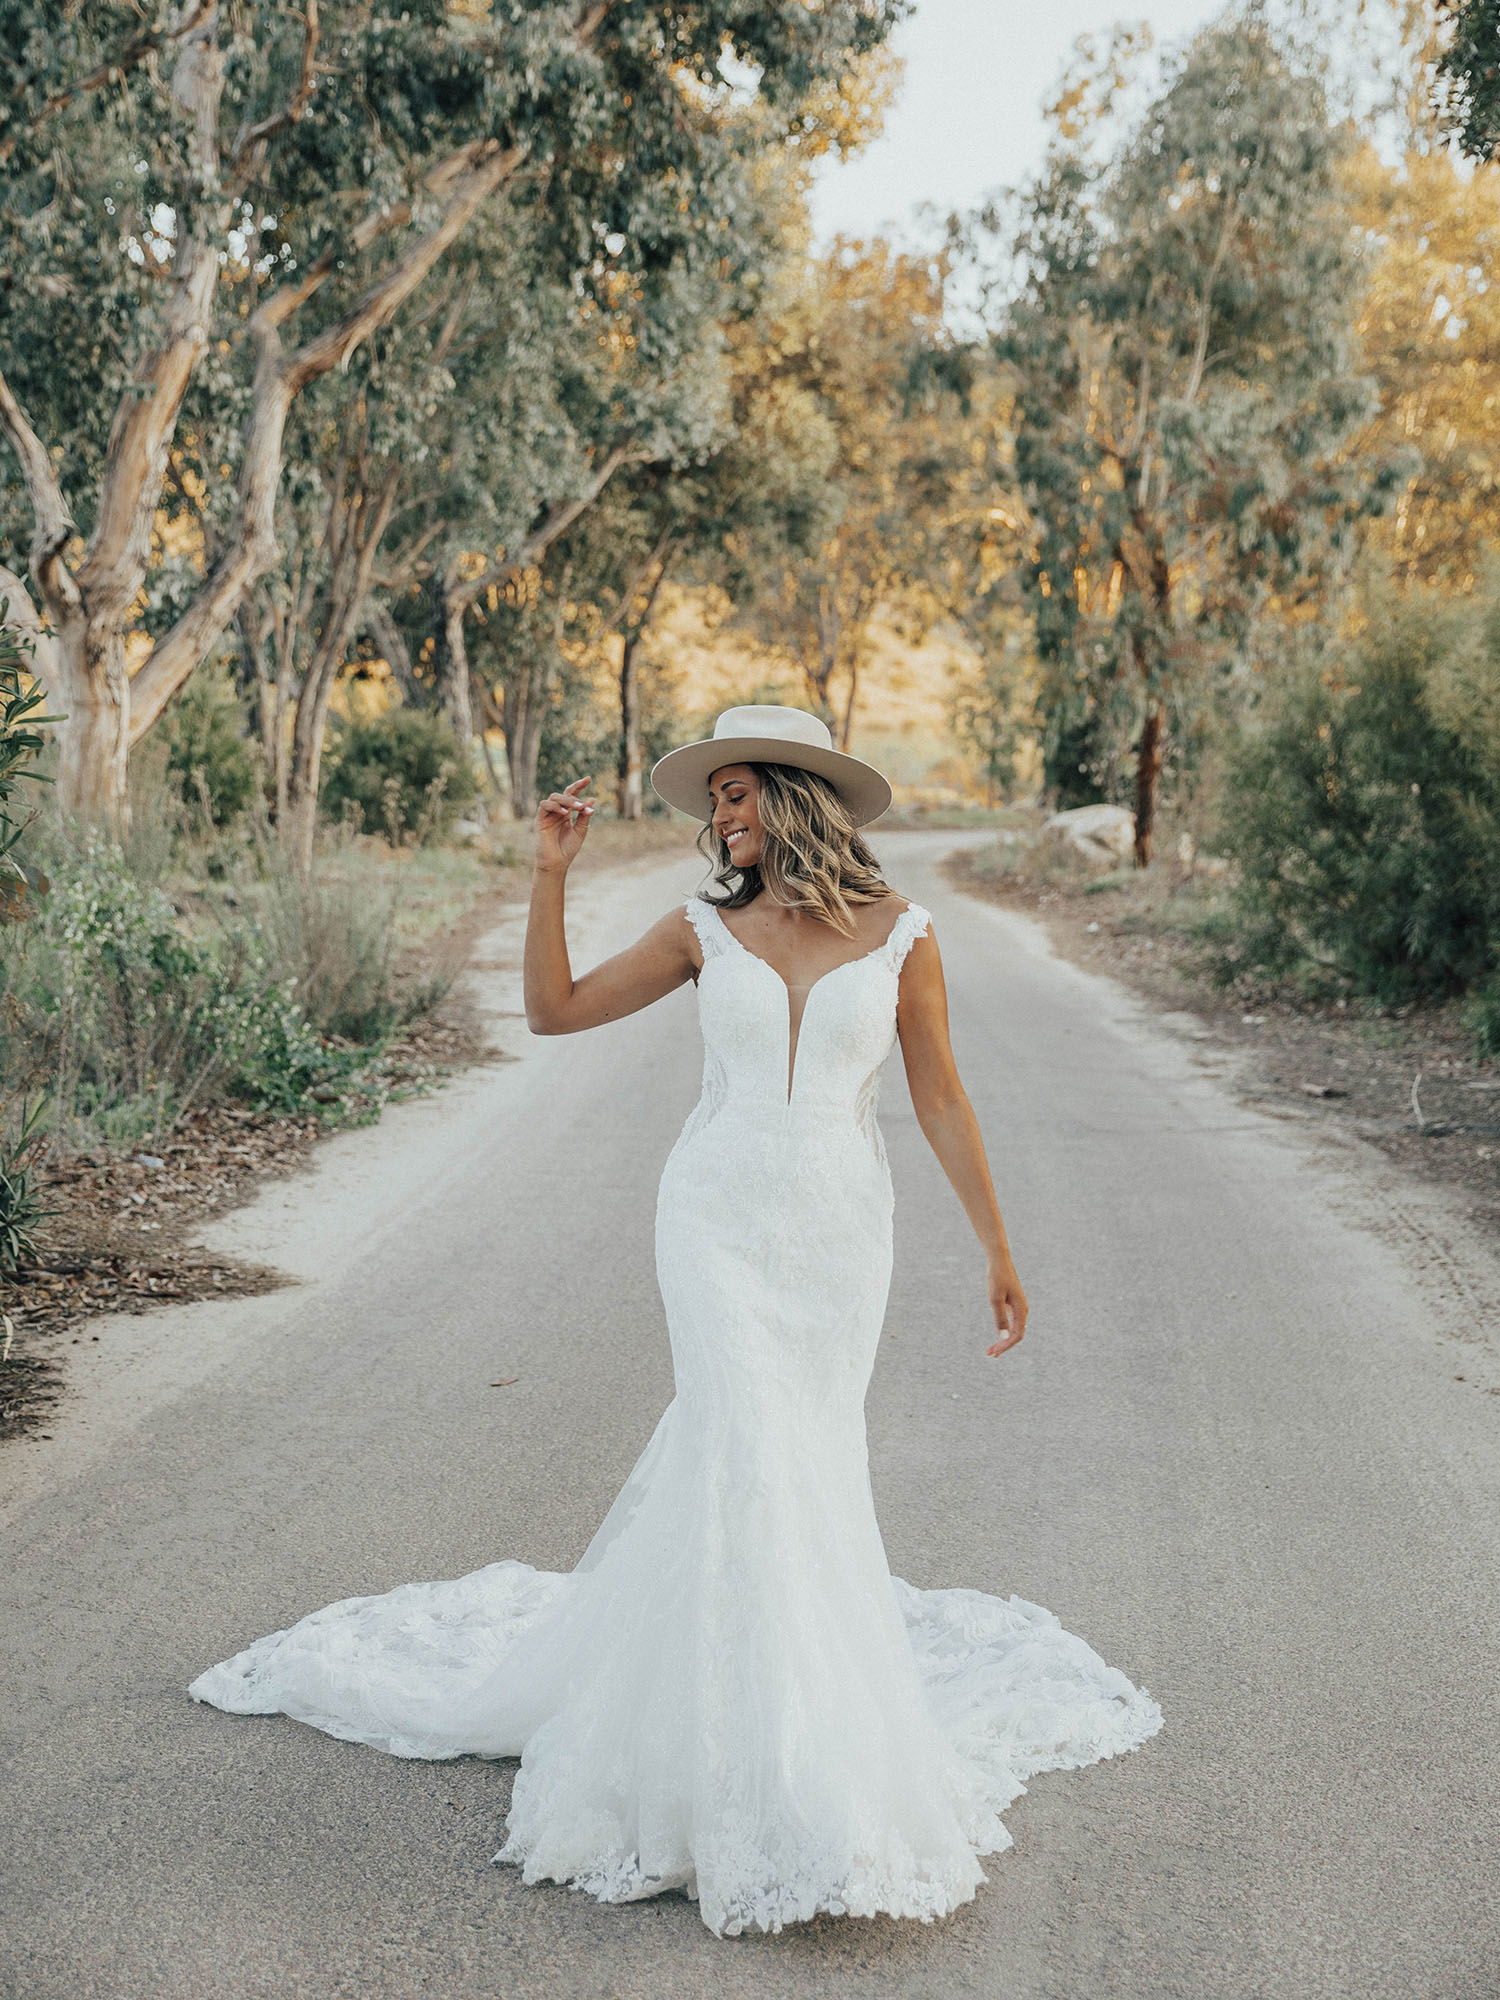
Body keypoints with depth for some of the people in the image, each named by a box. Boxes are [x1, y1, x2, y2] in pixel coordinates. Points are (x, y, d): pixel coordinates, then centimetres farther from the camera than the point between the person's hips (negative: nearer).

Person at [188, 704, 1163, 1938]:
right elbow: (555, 1011, 5)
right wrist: (551, 875, -4)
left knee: (801, 1463, 8)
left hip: (840, 1232, 1)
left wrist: (999, 1251, 4)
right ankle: (787, 1801, -4)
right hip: (719, 1219, -1)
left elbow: (941, 1100, 4)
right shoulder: (707, 930, 3)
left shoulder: (900, 935, 0)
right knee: (751, 1456, -12)